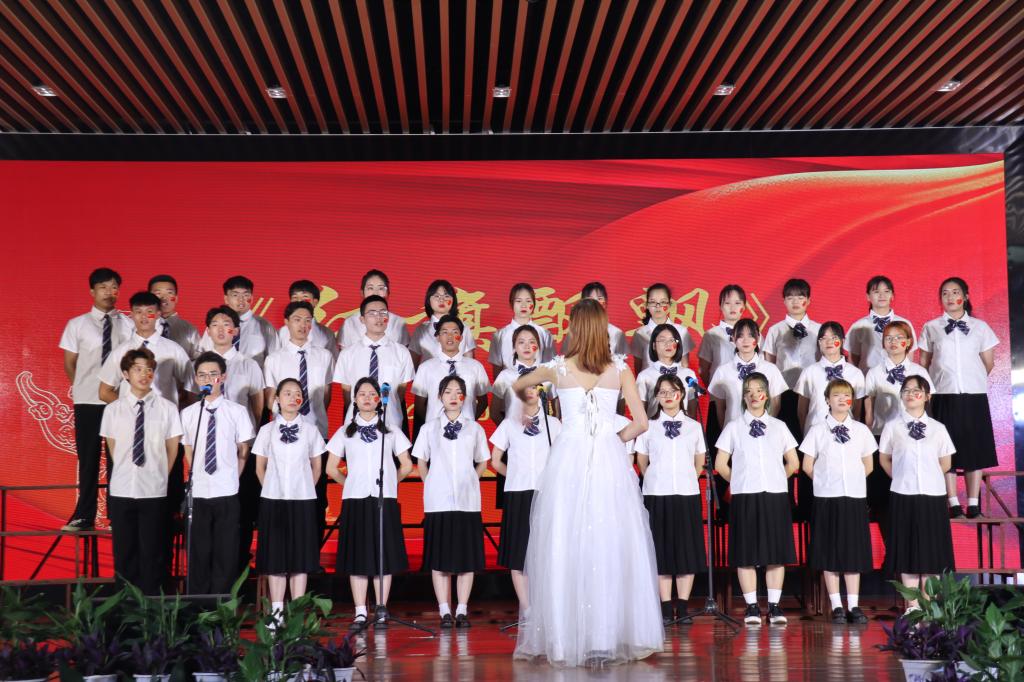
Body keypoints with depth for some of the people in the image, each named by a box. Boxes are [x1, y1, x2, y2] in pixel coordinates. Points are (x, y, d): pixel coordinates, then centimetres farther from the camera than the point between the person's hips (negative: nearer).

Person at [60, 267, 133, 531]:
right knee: (88, 459, 5)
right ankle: (84, 516, 11)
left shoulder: (130, 325, 0)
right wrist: (84, 389, 6)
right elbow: (69, 364, 9)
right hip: (88, 401, 0)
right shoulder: (77, 325, 2)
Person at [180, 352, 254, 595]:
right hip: (198, 493, 1)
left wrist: (231, 477, 5)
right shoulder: (188, 414, 4)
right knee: (199, 553, 7)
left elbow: (243, 452, 7)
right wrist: (198, 476, 5)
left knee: (225, 554, 4)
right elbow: (188, 453, 12)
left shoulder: (237, 411, 0)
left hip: (227, 494, -1)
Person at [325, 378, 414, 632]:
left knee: (384, 554, -1)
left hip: (385, 499, 0)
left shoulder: (390, 430, 9)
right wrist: (350, 483, 8)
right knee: (358, 556, -1)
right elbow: (331, 469, 12)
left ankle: (381, 611, 5)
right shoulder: (345, 432, 10)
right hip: (355, 500, 0)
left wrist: (388, 481, 9)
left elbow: (406, 466, 11)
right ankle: (360, 613, 2)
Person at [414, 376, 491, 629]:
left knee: (467, 557, 0)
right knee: (439, 559, -2)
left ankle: (462, 611, 7)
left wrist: (469, 482, 7)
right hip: (438, 501, -1)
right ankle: (445, 612, 3)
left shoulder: (474, 428, 9)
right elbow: (421, 463, 14)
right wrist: (432, 485, 5)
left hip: (467, 500, 1)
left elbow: (482, 463, 17)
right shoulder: (429, 428, 8)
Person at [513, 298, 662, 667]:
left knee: (565, 547, 5)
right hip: (610, 459, 1)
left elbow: (517, 386, 22)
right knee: (611, 546, 5)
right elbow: (640, 422, 0)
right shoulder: (620, 369, 2)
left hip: (569, 458, 0)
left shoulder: (559, 368, 3)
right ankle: (612, 632, 8)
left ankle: (565, 636, 7)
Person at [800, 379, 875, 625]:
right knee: (830, 553, 1)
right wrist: (824, 480, 4)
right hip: (827, 497, -2)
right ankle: (836, 606, 7)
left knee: (854, 552, 4)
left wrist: (853, 481, 8)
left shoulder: (861, 430, 7)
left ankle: (854, 606, 10)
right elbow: (807, 465, 5)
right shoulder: (817, 430, 1)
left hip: (855, 496, 2)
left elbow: (868, 466, 15)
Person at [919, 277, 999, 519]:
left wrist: (974, 380, 14)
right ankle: (953, 503, 4)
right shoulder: (931, 328, 4)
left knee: (974, 449, 2)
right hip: (944, 396, -1)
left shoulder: (980, 327, 5)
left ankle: (974, 503, 7)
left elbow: (989, 363, 11)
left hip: (974, 395, 1)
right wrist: (927, 386, 4)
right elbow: (924, 363, 7)